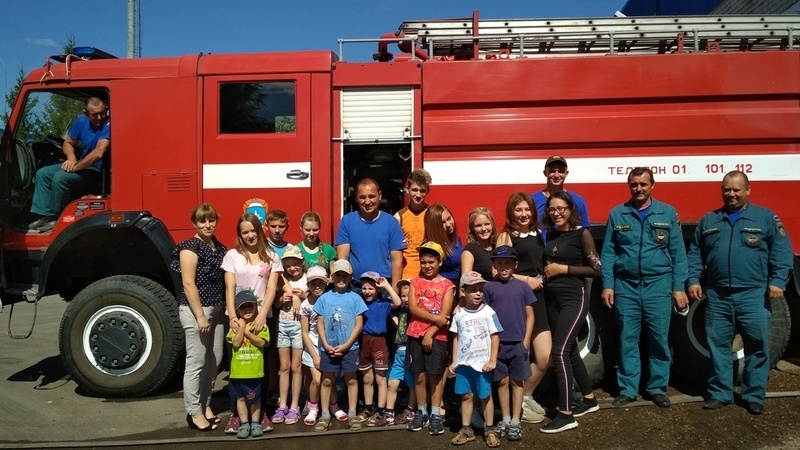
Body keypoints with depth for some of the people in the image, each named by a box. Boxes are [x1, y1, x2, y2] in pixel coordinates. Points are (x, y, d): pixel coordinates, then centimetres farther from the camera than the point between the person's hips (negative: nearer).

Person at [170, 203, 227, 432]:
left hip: (217, 310, 8)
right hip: (196, 311, -8)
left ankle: (206, 405, 26)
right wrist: (200, 316, -19)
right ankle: (194, 412, 10)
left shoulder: (220, 248, 12)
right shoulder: (190, 247, -11)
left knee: (214, 361, 13)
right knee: (196, 363, -1)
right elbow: (188, 284, -16)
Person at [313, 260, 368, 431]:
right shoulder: (324, 298, 2)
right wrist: (326, 345, -9)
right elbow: (320, 323, 2)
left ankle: (352, 414, 19)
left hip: (349, 347, -1)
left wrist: (346, 345, -11)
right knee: (327, 380, 8)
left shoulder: (355, 298, -2)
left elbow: (359, 324, -4)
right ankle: (325, 415, 18)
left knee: (351, 379, 8)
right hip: (328, 348, 1)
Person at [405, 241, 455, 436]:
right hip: (416, 335, 2)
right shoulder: (415, 282, 7)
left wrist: (430, 333, -14)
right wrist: (435, 318, -14)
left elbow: (444, 315, -7)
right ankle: (421, 412, 19)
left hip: (437, 336, -2)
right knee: (420, 376, 8)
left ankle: (436, 415, 11)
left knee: (435, 376, 3)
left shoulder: (447, 285, 0)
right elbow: (413, 308, -5)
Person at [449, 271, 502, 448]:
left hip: (482, 362, -3)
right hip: (463, 362, 3)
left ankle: (490, 431, 18)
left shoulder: (488, 312, -7)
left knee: (485, 396, 6)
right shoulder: (459, 315, 3)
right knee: (466, 396, 10)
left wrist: (492, 360, -9)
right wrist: (454, 361, 9)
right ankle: (466, 430, 20)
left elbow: (495, 336, -6)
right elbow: (456, 338, 10)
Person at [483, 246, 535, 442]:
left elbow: (529, 315, 3)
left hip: (518, 343, 0)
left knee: (517, 381, 8)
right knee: (502, 381, 10)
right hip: (497, 343, 0)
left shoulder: (522, 287, 0)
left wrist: (526, 341, -3)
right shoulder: (489, 287, -1)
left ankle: (515, 421, 17)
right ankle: (505, 419, 23)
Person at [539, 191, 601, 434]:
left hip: (574, 298, -7)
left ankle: (565, 415, -9)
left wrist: (564, 269, -14)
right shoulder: (551, 234, 10)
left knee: (559, 351, -15)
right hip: (552, 299, 7)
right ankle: (589, 399, 32)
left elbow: (596, 269, -10)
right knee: (570, 351, 15)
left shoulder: (582, 233, -8)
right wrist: (547, 272, 2)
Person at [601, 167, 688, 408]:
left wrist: (679, 287, -1)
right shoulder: (617, 214, 4)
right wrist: (607, 285, -3)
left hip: (658, 285, 0)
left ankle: (658, 388, 21)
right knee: (627, 340, 7)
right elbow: (608, 252, 4)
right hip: (626, 286, 0)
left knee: (659, 340, 7)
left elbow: (678, 253, 3)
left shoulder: (668, 213, 4)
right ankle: (627, 389, 17)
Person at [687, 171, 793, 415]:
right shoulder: (708, 220, 12)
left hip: (754, 295, -2)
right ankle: (719, 393, 19)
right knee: (718, 346, 8)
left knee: (757, 347, 4)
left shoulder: (766, 217, 4)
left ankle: (754, 396, 17)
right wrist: (693, 280, 1)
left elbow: (782, 251, -1)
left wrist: (778, 281, -11)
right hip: (717, 296, 2)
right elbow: (695, 254, 13)